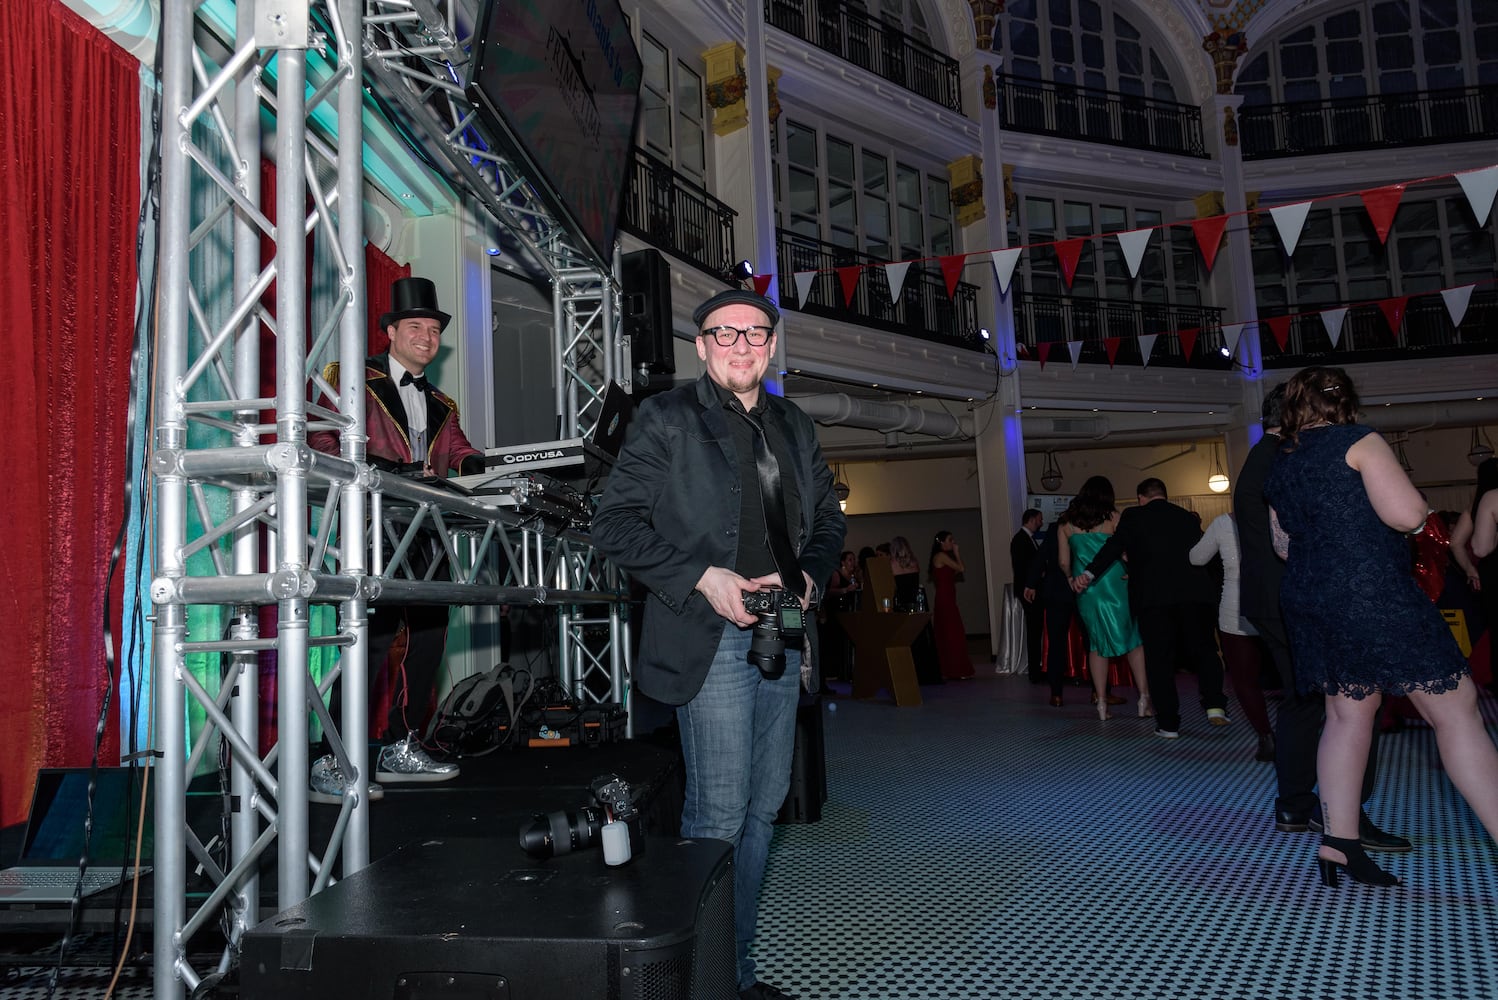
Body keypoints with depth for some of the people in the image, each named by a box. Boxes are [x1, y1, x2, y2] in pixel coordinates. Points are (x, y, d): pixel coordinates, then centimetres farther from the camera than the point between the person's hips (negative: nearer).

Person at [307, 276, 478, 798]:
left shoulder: (441, 406, 22)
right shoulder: (357, 382, 1)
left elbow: (460, 457, 12)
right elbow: (322, 441, -9)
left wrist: (492, 466, -10)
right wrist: (381, 469, -23)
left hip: (426, 538, 7)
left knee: (429, 634, 8)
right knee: (373, 639, -11)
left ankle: (400, 747, 21)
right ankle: (333, 765, -3)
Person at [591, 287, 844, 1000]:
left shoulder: (795, 427, 15)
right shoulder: (666, 418, -2)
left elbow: (828, 518, 22)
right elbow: (615, 522, -7)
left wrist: (809, 573, 1)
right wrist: (701, 578, -17)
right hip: (712, 638, -6)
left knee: (762, 807, 12)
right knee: (718, 816, -6)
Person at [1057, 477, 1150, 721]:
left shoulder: (1066, 525, 4)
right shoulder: (1113, 518, -3)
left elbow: (1064, 562, 7)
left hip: (1086, 591, 3)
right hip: (1116, 588, -2)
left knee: (1097, 644, 9)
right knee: (1133, 640, 7)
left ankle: (1101, 704, 7)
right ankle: (1144, 700, 4)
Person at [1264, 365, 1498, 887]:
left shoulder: (1279, 466, 15)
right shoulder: (1358, 440, -5)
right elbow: (1408, 513, -15)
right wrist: (1418, 506, 7)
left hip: (1307, 601, 7)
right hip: (1377, 595, -7)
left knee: (1348, 714, 11)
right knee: (1456, 710, -1)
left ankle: (1338, 843, 9)